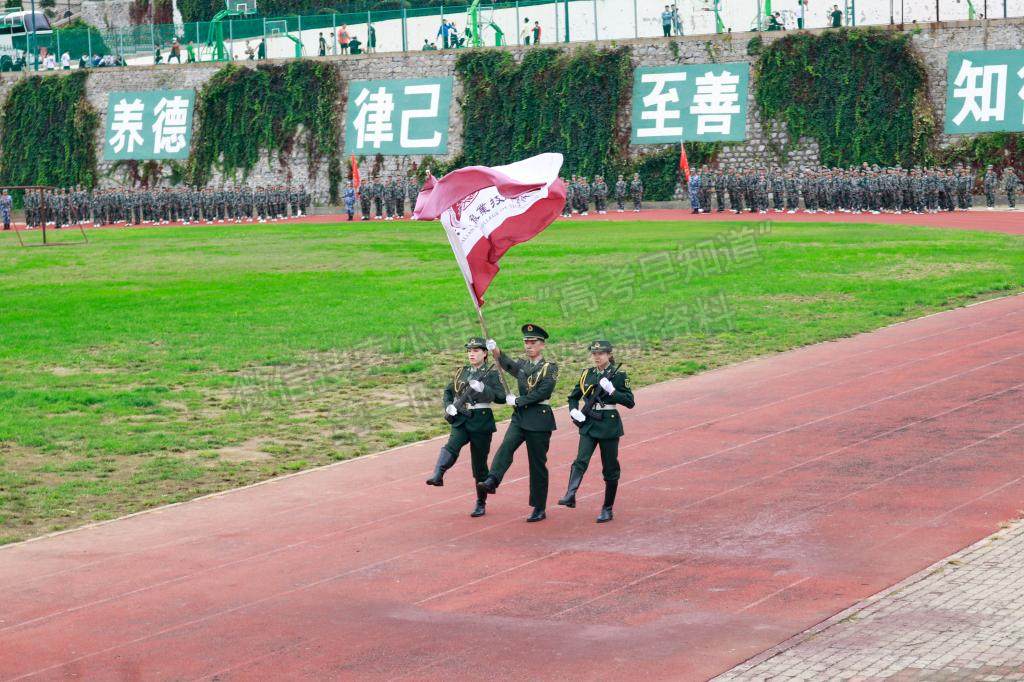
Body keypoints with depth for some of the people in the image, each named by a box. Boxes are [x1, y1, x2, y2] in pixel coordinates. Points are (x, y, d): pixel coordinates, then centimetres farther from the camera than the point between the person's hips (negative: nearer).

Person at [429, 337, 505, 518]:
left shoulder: (491, 373, -2)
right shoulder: (461, 372, 12)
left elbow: (500, 396, -13)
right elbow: (448, 391, 21)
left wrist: (482, 388, -27)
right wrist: (449, 406, 2)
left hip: (481, 422, -3)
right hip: (461, 420, 3)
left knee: (479, 464, 3)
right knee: (451, 447, -27)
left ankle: (481, 503, 15)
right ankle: (437, 476, -48)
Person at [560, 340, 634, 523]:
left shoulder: (618, 375, -4)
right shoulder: (587, 375, 8)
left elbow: (630, 402, -8)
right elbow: (573, 397, 19)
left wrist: (611, 390, -20)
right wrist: (574, 411, -1)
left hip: (609, 426, -3)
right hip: (589, 425, 3)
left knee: (610, 469, 4)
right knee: (581, 460, -18)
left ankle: (607, 509, 14)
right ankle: (570, 496, -33)